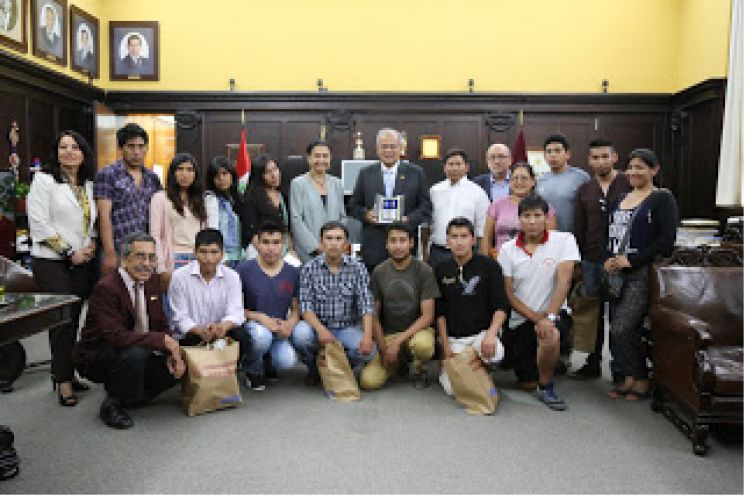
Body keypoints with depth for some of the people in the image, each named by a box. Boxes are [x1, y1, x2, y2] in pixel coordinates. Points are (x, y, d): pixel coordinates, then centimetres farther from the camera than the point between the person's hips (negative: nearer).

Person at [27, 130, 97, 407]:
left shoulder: (88, 185, 12)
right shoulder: (44, 180, -5)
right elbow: (39, 224, -11)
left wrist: (92, 242, 2)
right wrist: (69, 252, -12)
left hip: (82, 262, 6)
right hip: (52, 262, -5)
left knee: (73, 320, 10)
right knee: (61, 321, -4)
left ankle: (63, 373, 21)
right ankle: (64, 382, 5)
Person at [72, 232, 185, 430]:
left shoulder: (152, 281, 1)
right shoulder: (106, 288, -23)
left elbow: (161, 325, 4)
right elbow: (116, 336, -34)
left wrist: (172, 354, -13)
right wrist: (163, 340, -34)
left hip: (136, 354, 7)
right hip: (96, 357, -7)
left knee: (176, 368, -9)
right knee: (135, 353, -35)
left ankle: (130, 396, 15)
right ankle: (112, 405, -8)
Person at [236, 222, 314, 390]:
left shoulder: (293, 273, 2)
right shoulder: (244, 270, -7)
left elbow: (296, 308, 6)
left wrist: (290, 323, -16)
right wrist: (261, 318, -20)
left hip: (281, 328, 3)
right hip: (253, 325, -3)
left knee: (304, 331, -29)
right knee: (261, 335, -38)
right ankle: (253, 370, -1)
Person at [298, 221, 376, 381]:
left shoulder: (357, 269, -1)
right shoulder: (309, 269, -1)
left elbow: (366, 305, -8)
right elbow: (305, 305, -9)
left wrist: (367, 336, -24)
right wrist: (320, 329, -27)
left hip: (347, 328, 0)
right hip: (318, 326, 0)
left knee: (368, 350, -28)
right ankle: (314, 367, 4)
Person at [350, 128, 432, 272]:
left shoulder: (416, 173, 7)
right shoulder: (366, 174, 10)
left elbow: (425, 206, 5)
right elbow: (354, 206, 13)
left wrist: (408, 220, -12)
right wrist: (366, 214, -8)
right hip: (374, 248, 1)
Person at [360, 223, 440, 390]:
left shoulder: (424, 271, -9)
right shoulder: (379, 272, 0)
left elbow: (428, 316, -12)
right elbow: (374, 315, 2)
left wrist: (398, 341, -20)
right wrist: (383, 349, -8)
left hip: (417, 330, -2)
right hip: (387, 334, 3)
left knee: (423, 345, -39)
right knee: (368, 381, -18)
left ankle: (419, 369, -2)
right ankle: (398, 361, 15)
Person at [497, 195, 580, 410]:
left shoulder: (564, 240, -8)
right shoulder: (508, 250, -3)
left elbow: (564, 281, -17)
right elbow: (508, 293, -5)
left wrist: (549, 317, -26)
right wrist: (537, 318, -16)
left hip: (549, 315, -2)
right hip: (517, 319, 2)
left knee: (550, 336, -38)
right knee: (527, 384, 5)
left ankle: (546, 387, -10)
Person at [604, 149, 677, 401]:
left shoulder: (662, 198, -3)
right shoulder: (621, 198, 18)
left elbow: (667, 240, -11)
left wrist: (631, 260, -15)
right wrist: (609, 260, 1)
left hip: (642, 274, -7)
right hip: (617, 273, 7)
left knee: (622, 329, -14)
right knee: (617, 330, 7)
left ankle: (641, 379, 6)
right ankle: (629, 378, 22)